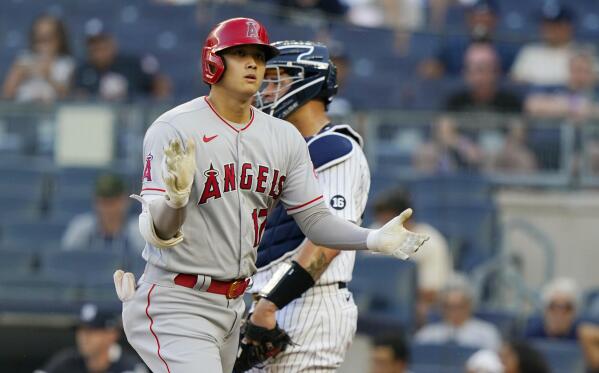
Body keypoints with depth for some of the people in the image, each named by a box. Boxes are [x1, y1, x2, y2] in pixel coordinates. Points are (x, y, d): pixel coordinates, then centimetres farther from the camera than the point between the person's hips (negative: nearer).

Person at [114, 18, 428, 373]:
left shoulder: (285, 137, 5)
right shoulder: (173, 130, -13)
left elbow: (314, 217, 3)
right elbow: (158, 234, -19)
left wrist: (374, 239, -15)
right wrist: (175, 200, -42)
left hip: (233, 304, 7)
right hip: (176, 304, -7)